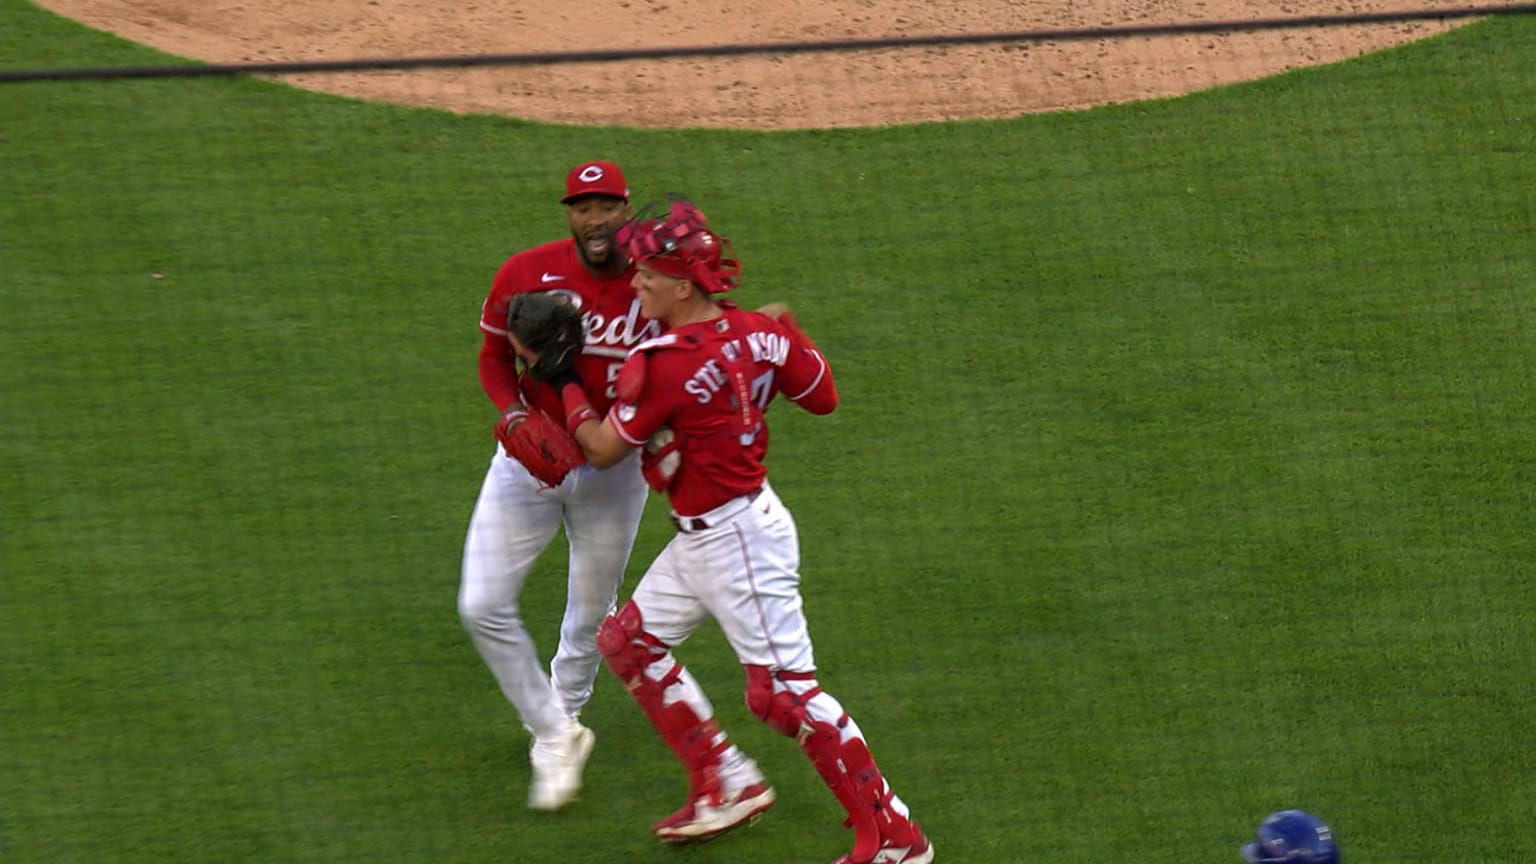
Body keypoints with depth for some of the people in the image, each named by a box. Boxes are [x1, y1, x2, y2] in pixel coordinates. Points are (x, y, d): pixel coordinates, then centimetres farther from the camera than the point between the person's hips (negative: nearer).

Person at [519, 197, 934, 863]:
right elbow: (823, 399, 10)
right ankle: (727, 785, 23)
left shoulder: (662, 364, -24)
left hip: (737, 539, -10)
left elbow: (603, 450, -12)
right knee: (628, 641, 18)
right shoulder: (759, 333, -2)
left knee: (783, 693, -5)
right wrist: (790, 336, 24)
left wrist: (563, 382, 2)